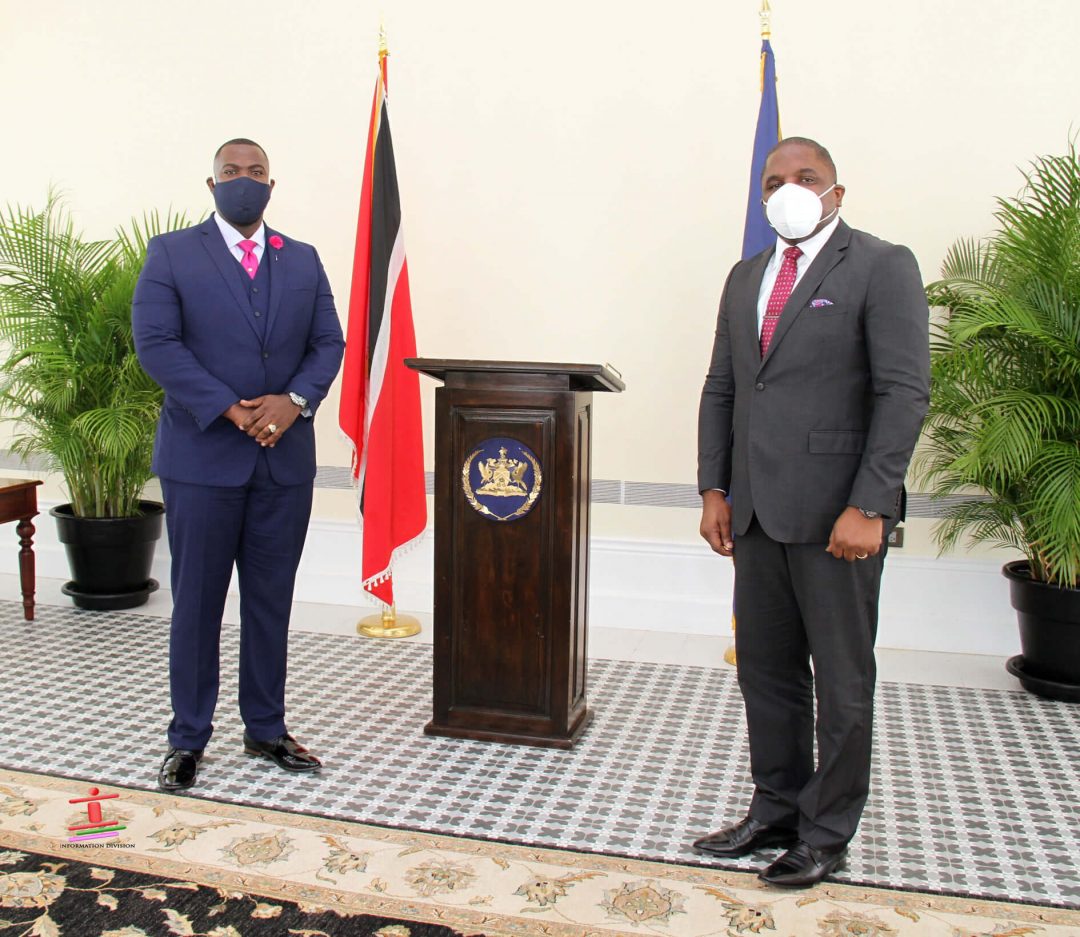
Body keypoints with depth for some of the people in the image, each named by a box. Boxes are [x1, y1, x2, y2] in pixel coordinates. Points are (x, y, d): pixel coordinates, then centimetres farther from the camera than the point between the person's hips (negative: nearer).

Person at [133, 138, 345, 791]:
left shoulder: (303, 261, 12)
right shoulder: (171, 254, 2)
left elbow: (329, 342, 7)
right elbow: (155, 343, -8)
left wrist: (294, 400, -13)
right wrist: (229, 410, -16)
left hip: (286, 459, 3)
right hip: (203, 457, -3)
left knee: (271, 602, 11)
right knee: (197, 603, 5)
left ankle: (266, 729, 24)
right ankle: (189, 739, 18)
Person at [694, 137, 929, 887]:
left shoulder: (882, 267, -4)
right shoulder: (746, 278, 16)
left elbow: (905, 392, -12)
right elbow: (720, 390, 16)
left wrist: (867, 507, -18)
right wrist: (714, 490, 7)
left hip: (835, 512, -6)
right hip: (758, 512, 6)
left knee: (842, 681, 6)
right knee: (766, 669, 14)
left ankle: (827, 834, 21)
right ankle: (776, 811, 30)